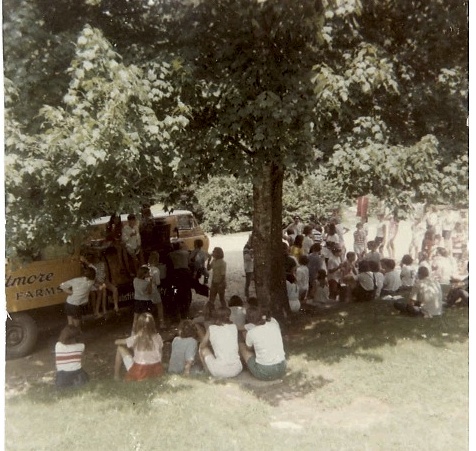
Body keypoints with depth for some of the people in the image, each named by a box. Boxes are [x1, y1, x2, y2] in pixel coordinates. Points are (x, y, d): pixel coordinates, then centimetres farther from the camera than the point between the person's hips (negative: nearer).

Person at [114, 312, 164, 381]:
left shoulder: (135, 338, -14)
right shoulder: (157, 337, -7)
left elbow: (117, 342, -1)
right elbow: (160, 354, 3)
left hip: (139, 373, -4)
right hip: (156, 371, 4)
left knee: (120, 348, 11)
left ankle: (116, 375, 20)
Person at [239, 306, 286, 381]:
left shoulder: (251, 333, -14)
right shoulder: (274, 322, -4)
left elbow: (249, 348, 9)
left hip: (263, 373, -4)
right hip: (281, 370, 4)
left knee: (241, 345, 16)